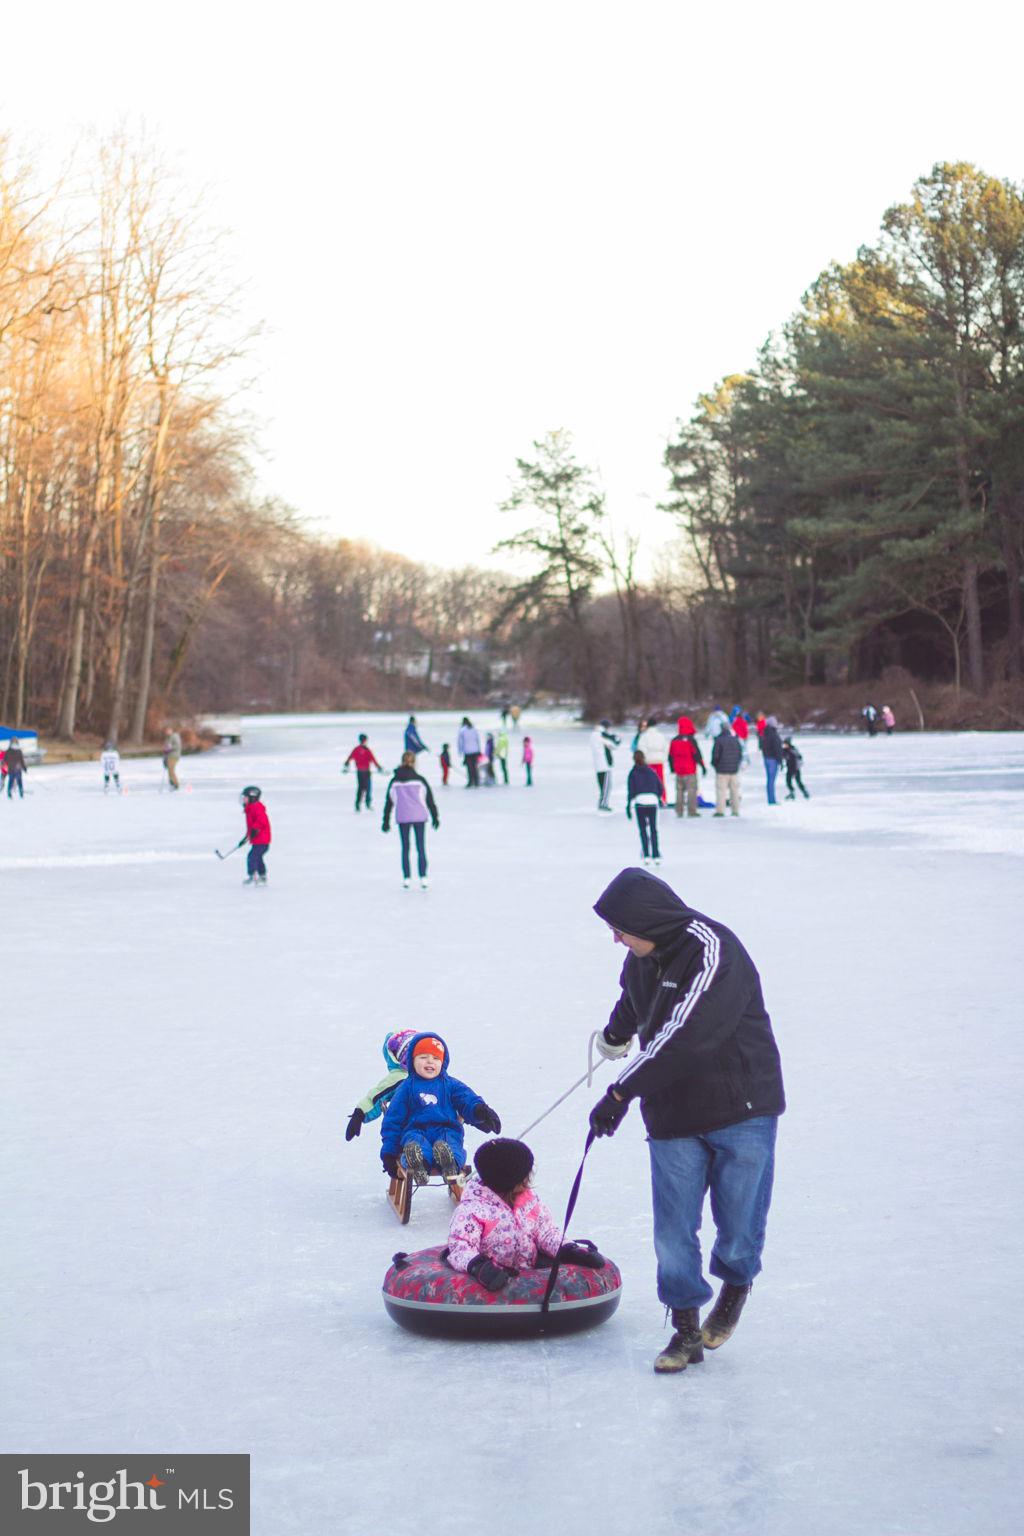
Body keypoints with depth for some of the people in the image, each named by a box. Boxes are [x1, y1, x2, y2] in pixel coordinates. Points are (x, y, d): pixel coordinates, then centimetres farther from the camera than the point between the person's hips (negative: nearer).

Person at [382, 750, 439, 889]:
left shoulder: (394, 782, 2)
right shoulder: (420, 780, -2)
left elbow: (388, 803, 6)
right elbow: (430, 800, 1)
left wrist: (386, 821, 14)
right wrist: (435, 817, 10)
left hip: (402, 818, 1)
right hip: (419, 816, -1)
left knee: (405, 848, 9)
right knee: (421, 847, 5)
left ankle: (407, 878, 6)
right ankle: (423, 877, -1)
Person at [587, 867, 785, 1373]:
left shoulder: (713, 951, -21)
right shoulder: (643, 958, 5)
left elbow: (684, 1037, -29)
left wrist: (622, 1092, -29)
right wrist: (613, 1036, 51)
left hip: (741, 1110, -6)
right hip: (671, 1116, 6)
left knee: (738, 1225, 2)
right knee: (673, 1231, 1)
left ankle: (735, 1284, 32)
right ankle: (686, 1329, 13)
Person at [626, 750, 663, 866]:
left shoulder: (633, 773, 5)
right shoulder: (651, 771, 13)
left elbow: (631, 790, 0)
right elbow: (660, 788, 12)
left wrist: (628, 805, 3)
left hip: (640, 801, -2)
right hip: (653, 801, 2)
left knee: (643, 830, 4)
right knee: (653, 829, 8)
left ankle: (646, 855, -3)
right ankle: (656, 855, 3)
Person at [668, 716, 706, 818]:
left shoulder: (674, 741, 6)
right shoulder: (691, 740, -11)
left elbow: (670, 756, 13)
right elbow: (697, 754, -12)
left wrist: (672, 768, 26)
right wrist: (702, 766, -4)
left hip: (678, 771, 5)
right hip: (690, 770, -5)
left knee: (679, 790, 12)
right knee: (691, 790, -3)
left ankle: (679, 811, 11)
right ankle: (691, 811, -7)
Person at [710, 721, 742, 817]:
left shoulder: (718, 740, -11)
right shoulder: (735, 740, 5)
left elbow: (715, 755, -10)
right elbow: (740, 755, 9)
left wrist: (714, 764, 8)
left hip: (722, 770, -5)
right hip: (734, 770, 5)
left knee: (721, 790, -3)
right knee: (734, 790, 10)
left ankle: (720, 810, -8)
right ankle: (735, 810, 11)